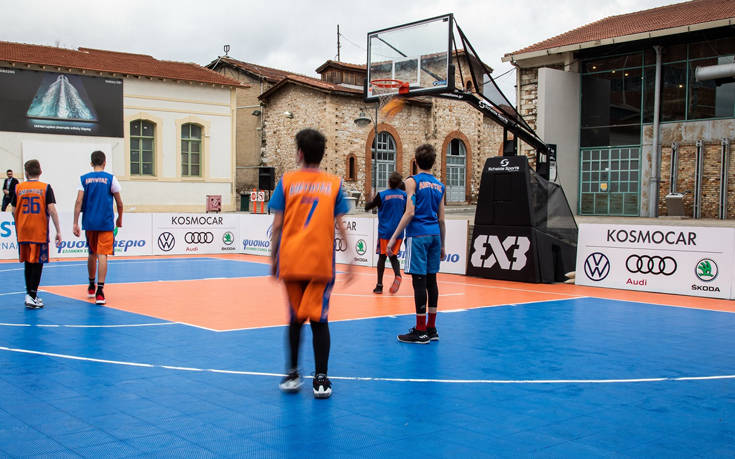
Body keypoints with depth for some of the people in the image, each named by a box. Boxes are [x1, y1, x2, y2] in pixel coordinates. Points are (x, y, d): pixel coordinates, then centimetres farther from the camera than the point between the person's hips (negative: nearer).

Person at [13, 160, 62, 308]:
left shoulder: (18, 188, 4)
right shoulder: (45, 188, -3)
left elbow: (14, 211, 8)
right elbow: (51, 210, -10)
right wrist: (58, 231, -6)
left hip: (23, 231, 3)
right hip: (40, 232, -3)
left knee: (27, 263, 14)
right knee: (37, 263, 0)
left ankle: (29, 294, 20)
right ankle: (32, 296, -6)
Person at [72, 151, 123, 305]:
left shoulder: (84, 179, 4)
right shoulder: (110, 179, -1)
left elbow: (79, 202, -4)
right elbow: (119, 203, 2)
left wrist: (75, 223, -3)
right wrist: (119, 219, 18)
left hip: (89, 223, 3)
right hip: (106, 223, -3)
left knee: (92, 254, 18)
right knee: (102, 255, -5)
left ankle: (91, 287, 33)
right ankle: (100, 291, -14)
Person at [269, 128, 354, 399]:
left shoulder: (287, 181, 2)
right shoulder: (334, 184, 3)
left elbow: (277, 226, 1)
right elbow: (340, 226, 1)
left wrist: (273, 259, 10)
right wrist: (350, 262, 6)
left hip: (291, 262, 1)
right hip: (321, 262, 0)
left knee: (295, 318, 15)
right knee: (319, 320, 5)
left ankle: (292, 374, 19)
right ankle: (320, 380, 2)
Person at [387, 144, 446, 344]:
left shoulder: (413, 181, -4)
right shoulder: (440, 186, 13)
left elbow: (410, 212, -12)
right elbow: (441, 219, 14)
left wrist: (394, 237, -9)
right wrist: (442, 245, 20)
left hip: (418, 235, -6)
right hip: (434, 235, 6)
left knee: (419, 281, -5)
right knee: (431, 280, 10)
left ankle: (421, 331, -3)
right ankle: (431, 329, 15)